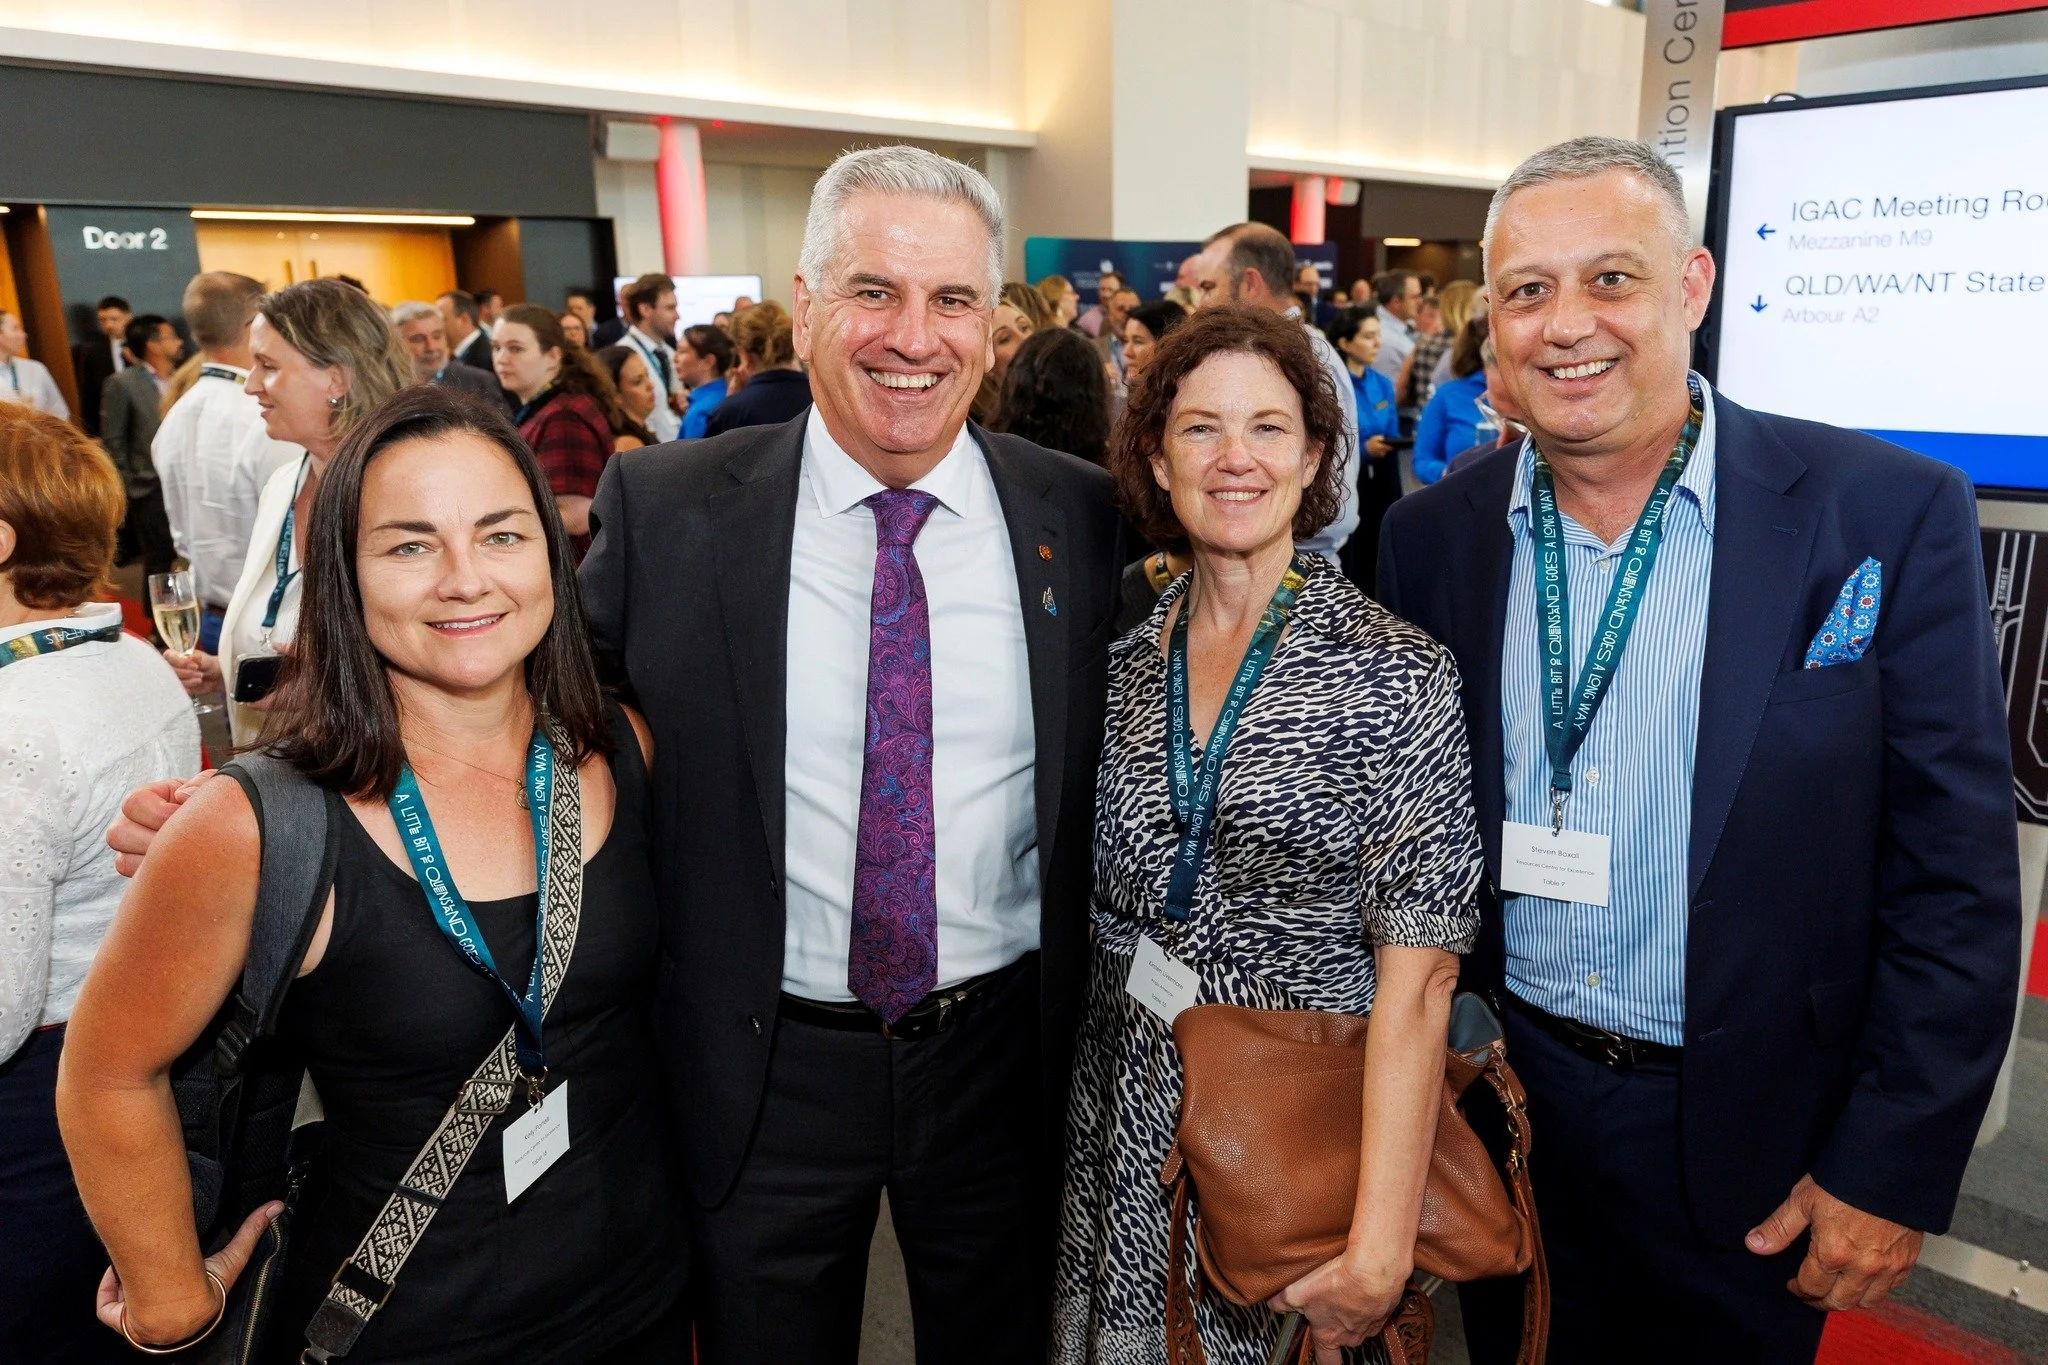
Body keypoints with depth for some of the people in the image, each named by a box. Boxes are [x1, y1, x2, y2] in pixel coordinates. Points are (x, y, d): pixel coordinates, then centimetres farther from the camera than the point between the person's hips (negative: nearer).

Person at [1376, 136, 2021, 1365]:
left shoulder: (1890, 515, -12)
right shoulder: (1434, 535, -4)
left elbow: (1958, 878, -10)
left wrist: (1895, 1167, -10)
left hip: (1747, 1140, -2)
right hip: (1498, 1107, 3)